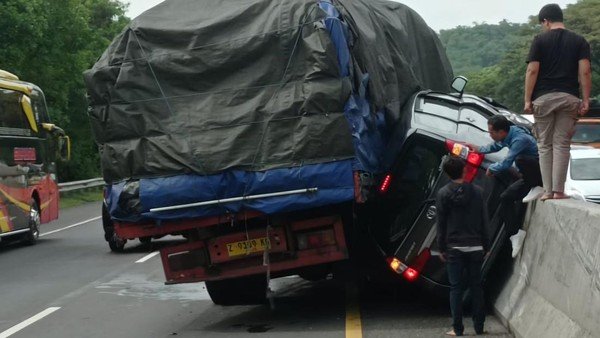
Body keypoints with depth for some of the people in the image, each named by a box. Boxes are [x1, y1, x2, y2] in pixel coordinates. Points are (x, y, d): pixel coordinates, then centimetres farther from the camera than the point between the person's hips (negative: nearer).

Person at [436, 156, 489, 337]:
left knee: (456, 288, 2)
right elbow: (484, 221, 4)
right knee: (476, 286, 10)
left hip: (454, 248, -2)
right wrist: (486, 246, 10)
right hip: (475, 247, 2)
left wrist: (442, 248, 3)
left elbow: (441, 223, -3)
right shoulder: (477, 191, 1)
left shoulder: (443, 193, -5)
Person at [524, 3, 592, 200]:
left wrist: (527, 100, -2)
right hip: (569, 97, 1)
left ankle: (548, 190, 3)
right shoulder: (579, 41, 7)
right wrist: (585, 100, -1)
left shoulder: (540, 40, 1)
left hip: (544, 97, -1)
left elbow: (532, 71, -4)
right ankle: (558, 190, -2)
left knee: (545, 145, 7)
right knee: (561, 144, 3)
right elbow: (585, 71, -2)